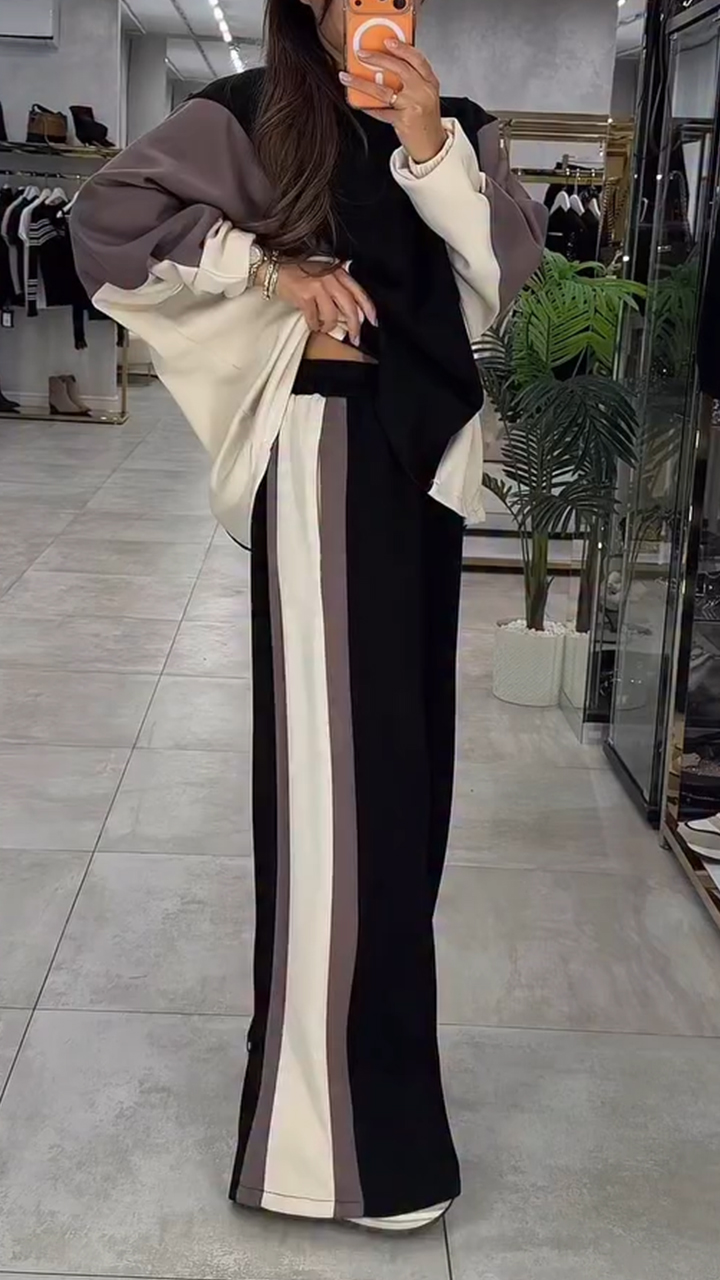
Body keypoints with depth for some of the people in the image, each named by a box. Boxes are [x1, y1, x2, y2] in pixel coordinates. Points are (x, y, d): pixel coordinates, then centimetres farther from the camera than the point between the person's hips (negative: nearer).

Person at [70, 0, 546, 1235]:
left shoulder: (457, 125, 12)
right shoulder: (251, 115, -1)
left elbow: (514, 266, -1)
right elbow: (106, 215, -9)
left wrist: (432, 150, -13)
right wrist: (270, 265, -13)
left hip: (426, 453, 6)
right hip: (324, 450, -5)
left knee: (406, 742, 12)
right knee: (336, 753, -6)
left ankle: (365, 1036, 32)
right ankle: (344, 1124, 5)